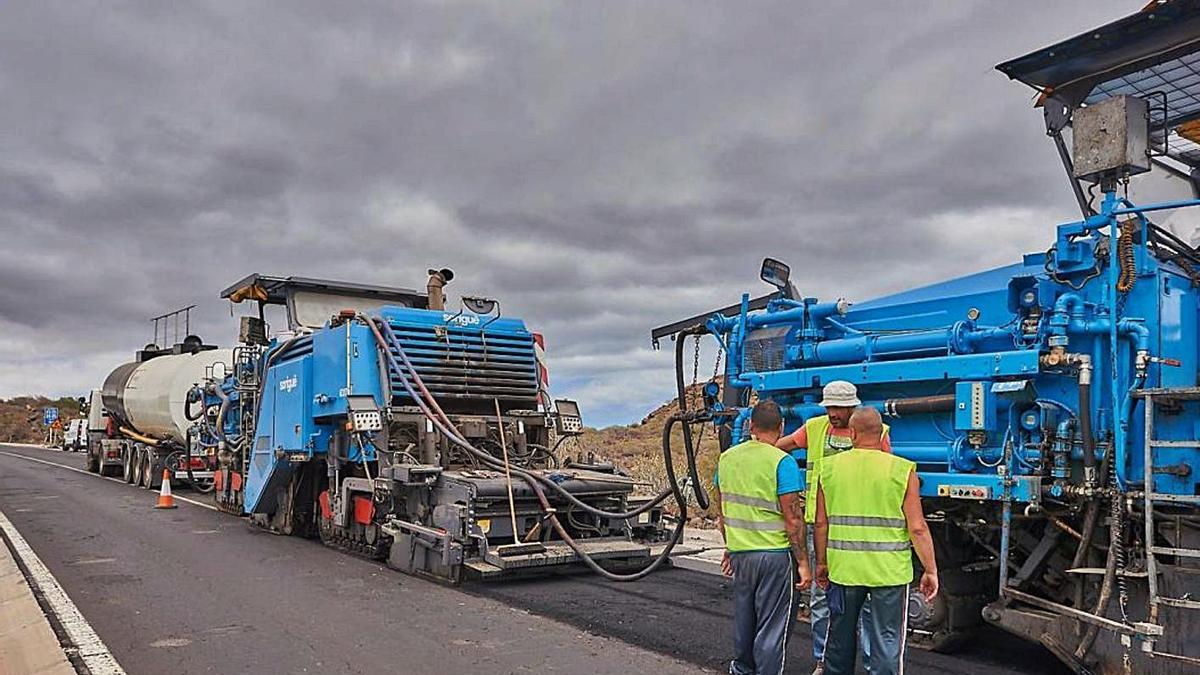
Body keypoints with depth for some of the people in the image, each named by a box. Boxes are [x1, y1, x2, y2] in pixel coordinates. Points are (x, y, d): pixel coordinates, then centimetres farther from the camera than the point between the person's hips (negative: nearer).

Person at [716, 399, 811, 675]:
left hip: (739, 552, 6)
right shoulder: (782, 462, -14)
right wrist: (803, 562, -8)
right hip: (774, 553, -6)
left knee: (743, 618, 23)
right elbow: (792, 519, -16)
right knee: (771, 628, 5)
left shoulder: (727, 457, 4)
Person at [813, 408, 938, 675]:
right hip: (889, 570, -2)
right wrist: (930, 570, 1)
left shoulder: (829, 467, -1)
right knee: (887, 640, 8)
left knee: (840, 637, 18)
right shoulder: (902, 470, -8)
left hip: (843, 567, 2)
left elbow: (821, 524, 2)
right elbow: (917, 528, -9)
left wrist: (821, 563, 13)